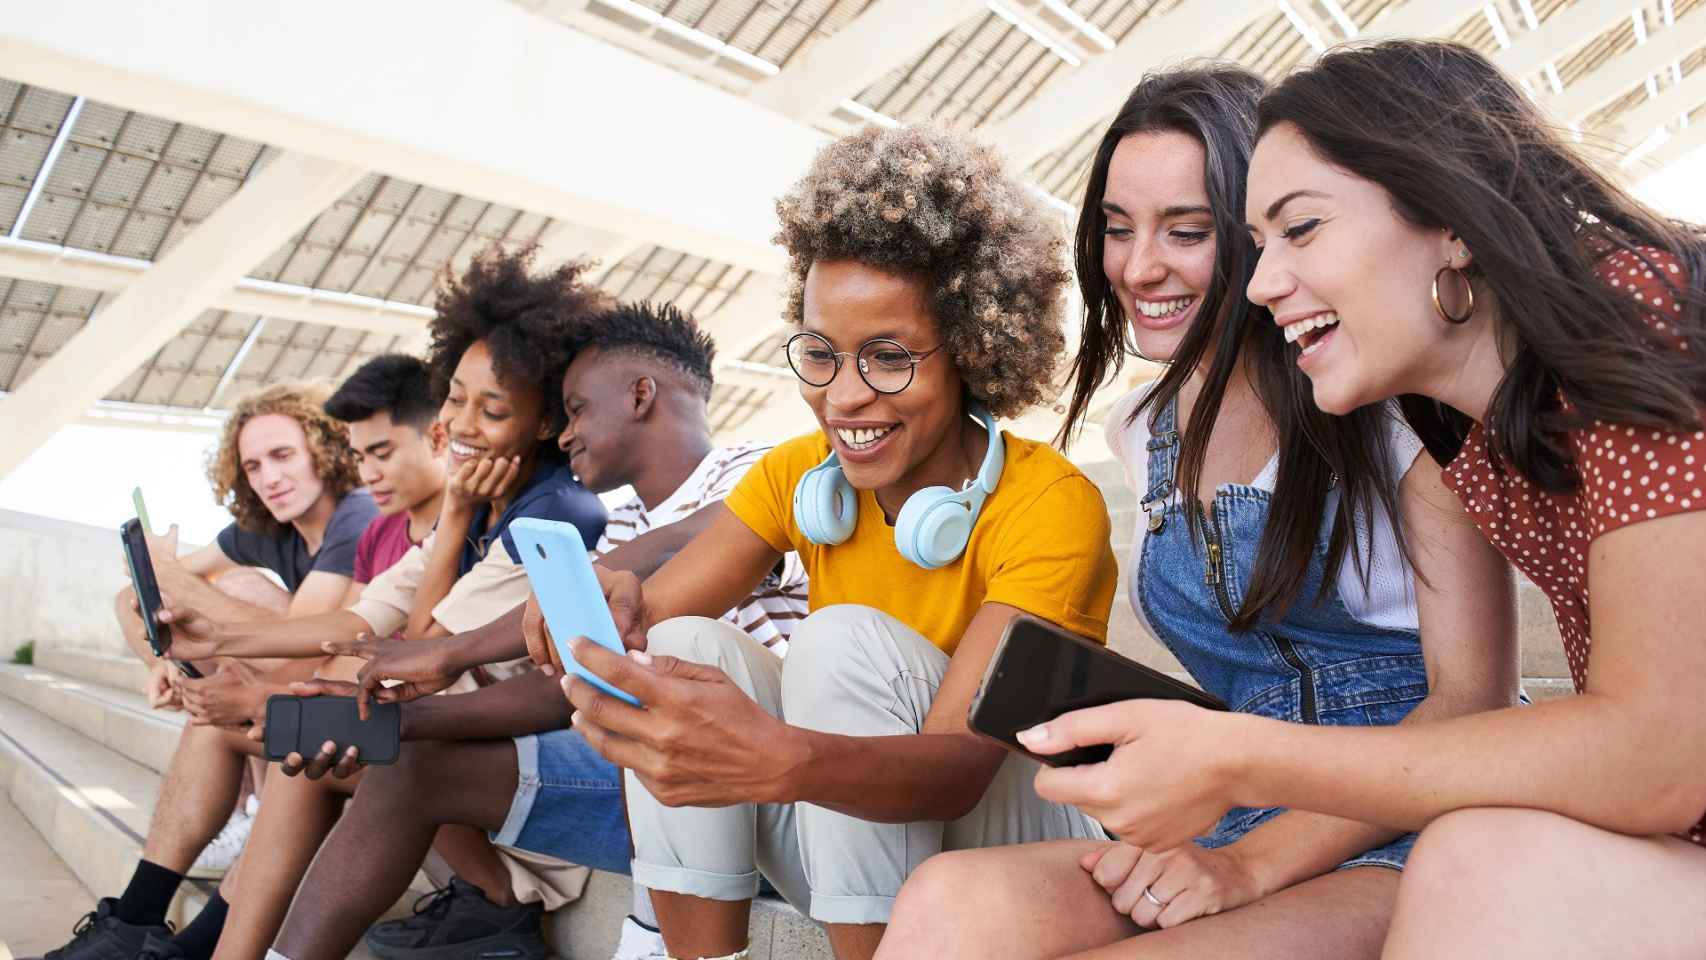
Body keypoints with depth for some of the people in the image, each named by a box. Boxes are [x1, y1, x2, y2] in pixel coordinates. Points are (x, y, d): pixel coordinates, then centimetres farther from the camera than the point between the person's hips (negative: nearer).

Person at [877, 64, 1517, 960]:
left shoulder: (1388, 397, -5)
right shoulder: (1143, 428, 11)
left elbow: (1472, 698, -9)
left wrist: (1254, 864, -18)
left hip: (1420, 835, -4)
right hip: (1246, 834, 5)